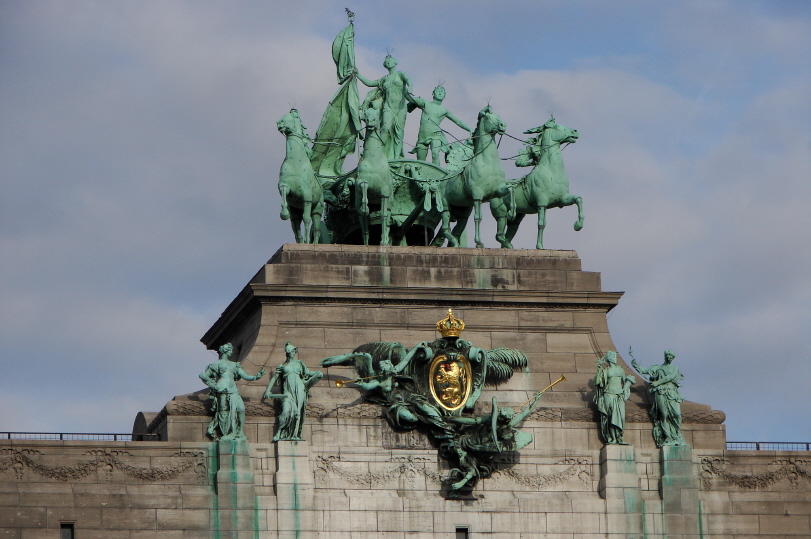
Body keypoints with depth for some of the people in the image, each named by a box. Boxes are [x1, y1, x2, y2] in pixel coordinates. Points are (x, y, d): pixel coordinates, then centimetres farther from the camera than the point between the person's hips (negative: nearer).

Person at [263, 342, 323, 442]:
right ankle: (278, 433, -12)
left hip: (299, 389, 2)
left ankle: (295, 434, -6)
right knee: (286, 411, -19)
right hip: (288, 391, -2)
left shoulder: (299, 363, 18)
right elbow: (274, 378, 11)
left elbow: (308, 372, 21)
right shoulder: (282, 366, 13)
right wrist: (267, 391, 2)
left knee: (298, 412, -7)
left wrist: (317, 373, 2)